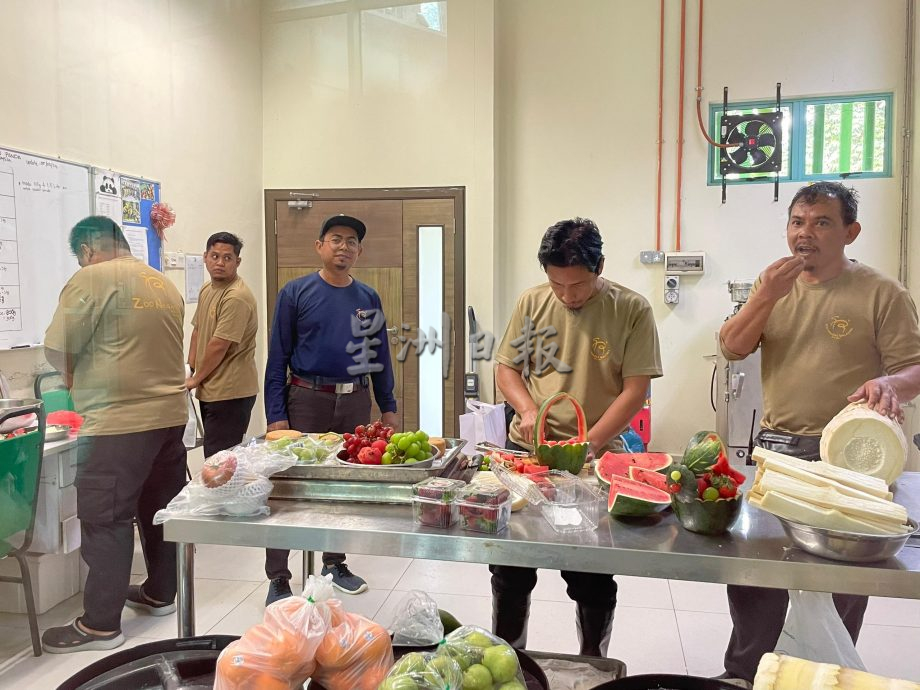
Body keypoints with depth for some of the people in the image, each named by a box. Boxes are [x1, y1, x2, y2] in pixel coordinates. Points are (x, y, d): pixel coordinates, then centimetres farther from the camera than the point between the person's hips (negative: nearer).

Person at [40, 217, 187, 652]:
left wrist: (74, 378, 11)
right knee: (162, 509, 17)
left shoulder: (92, 279, -8)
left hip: (120, 421, -7)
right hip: (170, 413, 8)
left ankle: (100, 625, 10)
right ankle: (160, 593, 31)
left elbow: (56, 350, -9)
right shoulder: (165, 285, 13)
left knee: (105, 520, 2)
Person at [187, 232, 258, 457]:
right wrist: (191, 370, 11)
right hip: (210, 390, 9)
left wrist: (196, 379, -7)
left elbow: (219, 346, -19)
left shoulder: (237, 297, -19)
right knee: (213, 456, 15)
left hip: (230, 393, -9)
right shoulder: (206, 289, 12)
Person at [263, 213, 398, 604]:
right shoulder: (296, 293, -2)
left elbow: (380, 355, 12)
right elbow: (278, 357, -4)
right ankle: (278, 577, 11)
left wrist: (388, 407, 9)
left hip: (356, 402, 4)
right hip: (307, 400, -3)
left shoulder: (369, 298, 8)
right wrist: (276, 415, -9)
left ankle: (335, 563, 29)